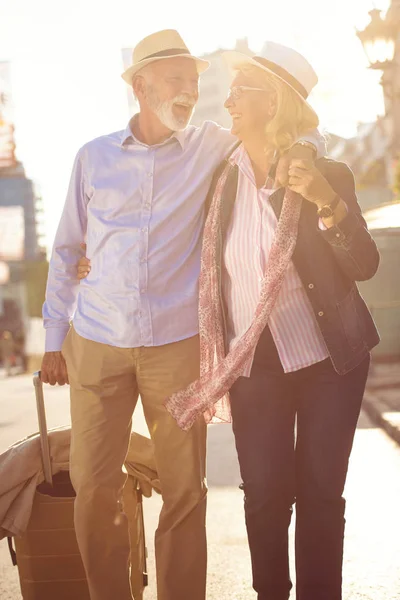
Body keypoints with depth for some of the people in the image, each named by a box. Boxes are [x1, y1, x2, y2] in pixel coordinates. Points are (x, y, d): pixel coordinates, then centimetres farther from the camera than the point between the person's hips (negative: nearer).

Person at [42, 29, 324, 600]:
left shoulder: (211, 147, 4)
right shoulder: (94, 157, 7)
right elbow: (66, 251, 13)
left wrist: (302, 146, -14)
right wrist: (54, 339, 11)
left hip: (176, 344, -1)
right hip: (96, 342, 1)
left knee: (185, 490, 2)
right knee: (93, 487, 2)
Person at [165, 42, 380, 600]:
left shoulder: (326, 174, -7)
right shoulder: (222, 178, 1)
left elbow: (364, 265, -12)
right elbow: (208, 271, 9)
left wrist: (327, 203, -26)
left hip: (327, 360, -2)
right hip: (252, 367, 2)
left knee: (320, 492, 6)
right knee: (265, 493, 5)